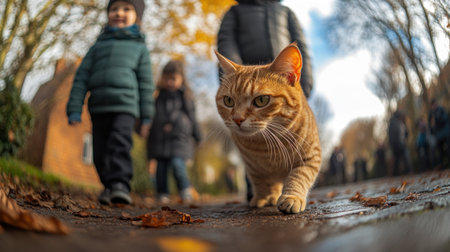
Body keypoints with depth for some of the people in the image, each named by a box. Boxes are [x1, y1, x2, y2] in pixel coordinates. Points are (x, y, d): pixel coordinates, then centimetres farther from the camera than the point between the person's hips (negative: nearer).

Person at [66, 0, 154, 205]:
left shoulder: (139, 47, 13)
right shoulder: (98, 47, 18)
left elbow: (146, 83, 9)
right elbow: (81, 78, 14)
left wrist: (146, 117, 4)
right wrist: (74, 110, 5)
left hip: (125, 105, -3)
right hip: (99, 106, 3)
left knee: (120, 144, -23)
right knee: (101, 151, 5)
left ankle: (120, 184, -28)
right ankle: (109, 185, 20)